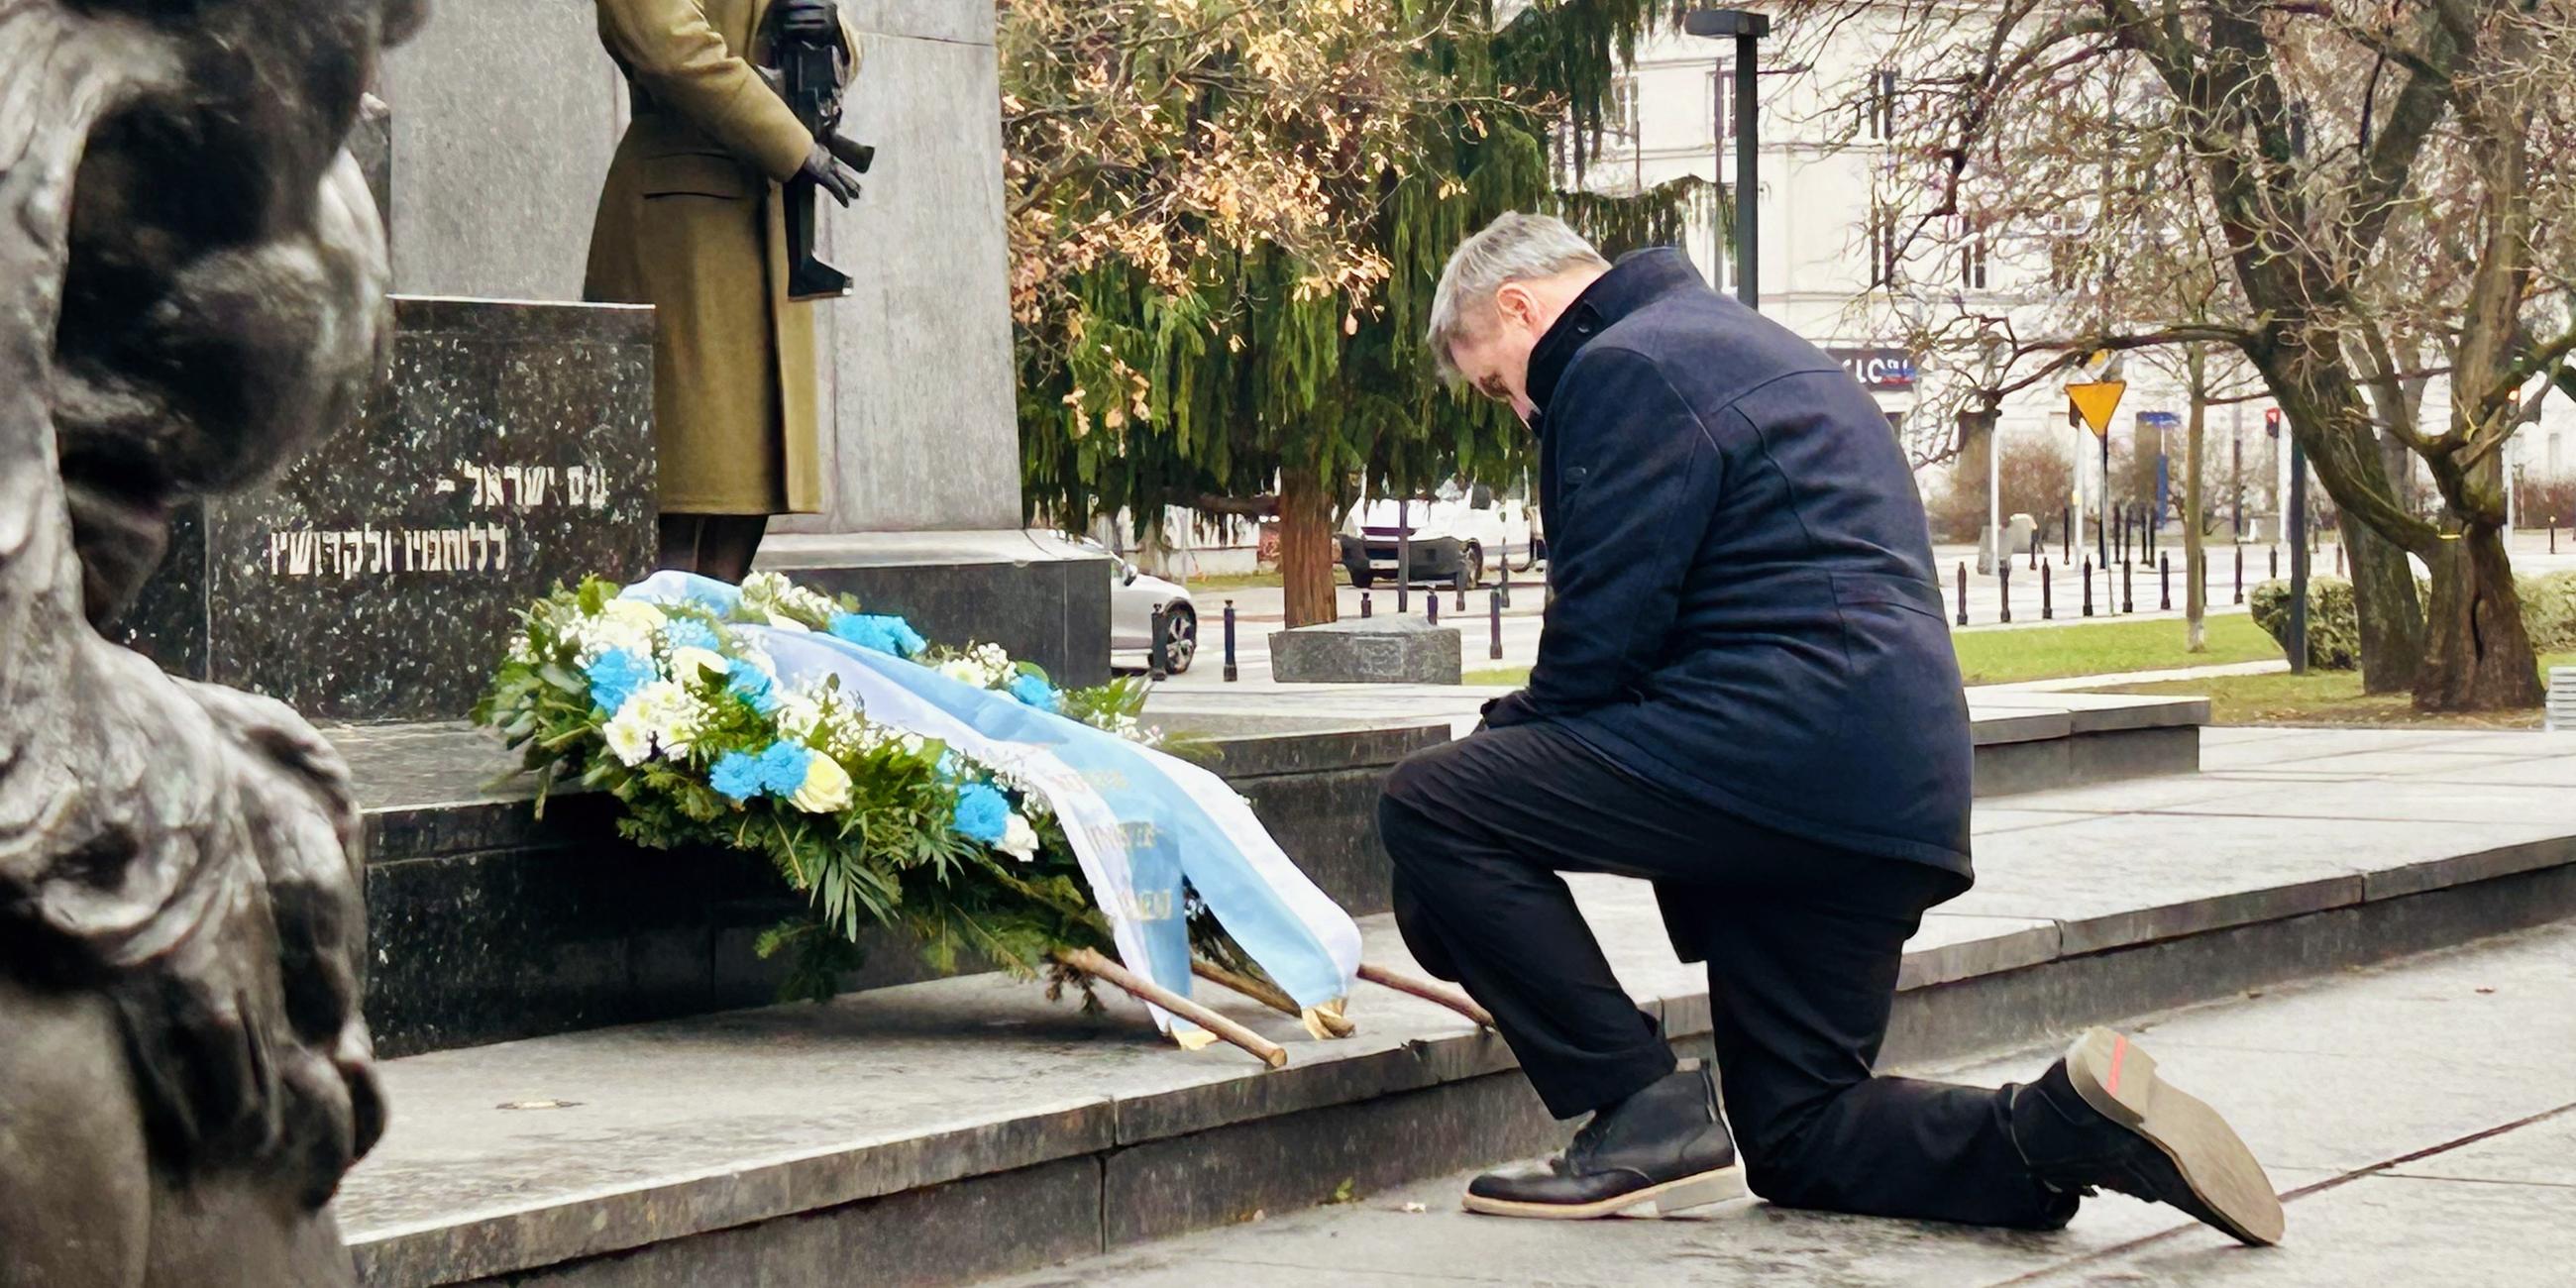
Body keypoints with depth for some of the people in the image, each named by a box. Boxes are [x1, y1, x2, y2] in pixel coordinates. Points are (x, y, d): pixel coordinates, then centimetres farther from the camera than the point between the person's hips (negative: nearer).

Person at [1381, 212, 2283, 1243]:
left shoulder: (1625, 367, -4)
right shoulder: (1741, 344, 28)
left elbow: (1604, 634, -12)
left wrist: (1505, 738, 6)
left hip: (1786, 746, -10)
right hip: (1894, 798, 10)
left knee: (1431, 805, -7)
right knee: (1798, 1140, 16)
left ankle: (1645, 1117, -9)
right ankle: (2068, 1127, -3)